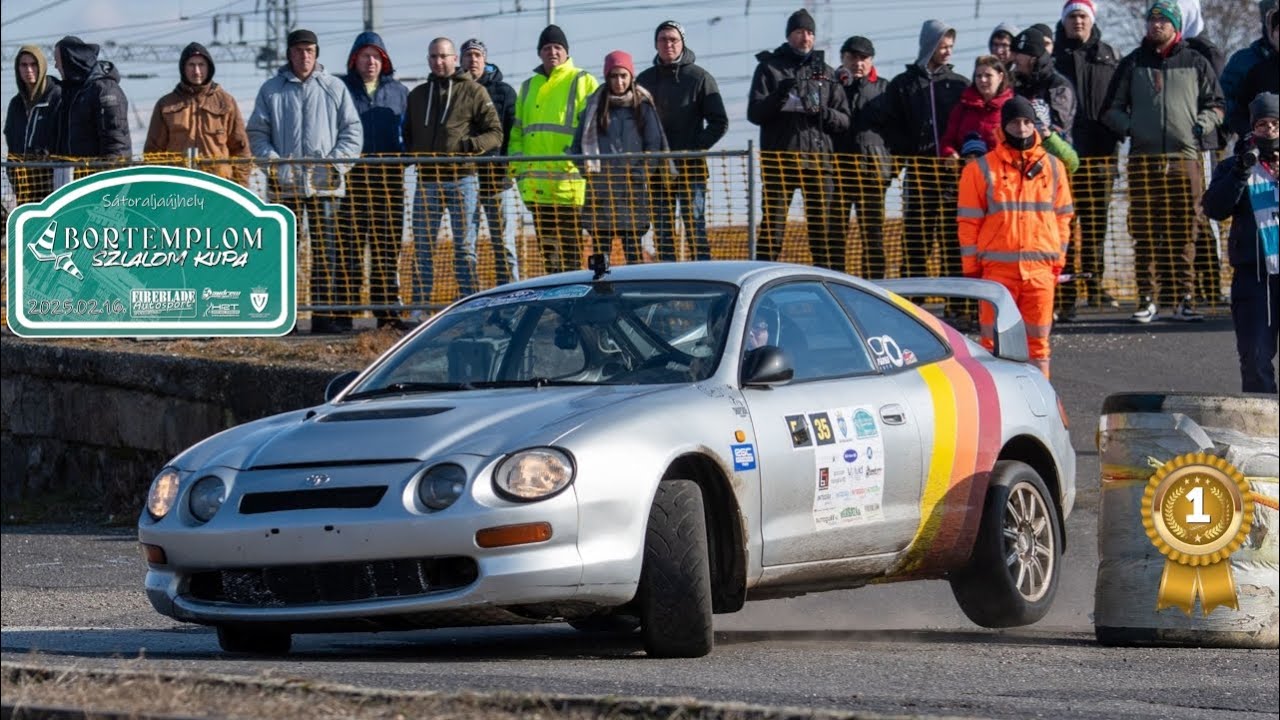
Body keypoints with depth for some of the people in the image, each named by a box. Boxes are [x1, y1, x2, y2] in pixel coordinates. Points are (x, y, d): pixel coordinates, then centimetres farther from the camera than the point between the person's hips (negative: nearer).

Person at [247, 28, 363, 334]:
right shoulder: (271, 90, 9)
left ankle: (326, 314, 0)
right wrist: (274, 162, -8)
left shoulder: (334, 88, 8)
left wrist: (335, 162, -6)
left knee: (327, 251, -2)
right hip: (284, 183, 0)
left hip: (325, 183, 0)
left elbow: (353, 131, 7)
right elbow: (256, 134, 7)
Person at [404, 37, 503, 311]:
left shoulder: (473, 91, 2)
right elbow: (407, 134, 25)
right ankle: (419, 308, 8)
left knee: (465, 248, -1)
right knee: (423, 248, 4)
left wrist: (470, 145, -18)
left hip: (462, 180, -4)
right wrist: (412, 154, 4)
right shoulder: (417, 95, 16)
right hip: (427, 182, 4)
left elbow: (496, 133, -1)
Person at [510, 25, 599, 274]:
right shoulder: (528, 87, 21)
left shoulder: (583, 82, 4)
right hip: (536, 185, 6)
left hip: (570, 182, -6)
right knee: (547, 246, 6)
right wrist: (516, 163, 10)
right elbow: (517, 131, 24)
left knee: (570, 246, -5)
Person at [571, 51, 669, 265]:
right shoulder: (595, 106, 9)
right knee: (601, 246, 0)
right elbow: (579, 142, 11)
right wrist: (586, 165, -4)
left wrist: (643, 172, -8)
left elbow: (655, 144, 4)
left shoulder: (643, 106, 6)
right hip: (601, 186, 1)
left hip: (633, 188, -1)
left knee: (633, 249, -3)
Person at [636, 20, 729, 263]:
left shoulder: (700, 78, 0)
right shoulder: (645, 80, 12)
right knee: (662, 233, 4)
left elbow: (719, 123, -2)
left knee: (695, 228, -8)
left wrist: (693, 151, -12)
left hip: (690, 170, -4)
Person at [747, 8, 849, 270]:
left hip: (818, 159, 2)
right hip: (779, 158, -2)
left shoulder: (826, 73, 16)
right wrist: (777, 98, -19)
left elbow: (844, 121, 12)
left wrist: (825, 113, -9)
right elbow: (754, 113, -1)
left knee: (827, 226, 0)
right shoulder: (769, 67, 9)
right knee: (772, 226, -4)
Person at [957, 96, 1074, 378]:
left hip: (1040, 267, 2)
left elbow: (1062, 217, 16)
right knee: (993, 340, -2)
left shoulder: (1053, 168, 10)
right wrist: (971, 268, -2)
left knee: (1038, 339, 4)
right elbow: (968, 220, 2)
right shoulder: (982, 169, 2)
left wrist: (1058, 260, 10)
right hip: (997, 267, -2)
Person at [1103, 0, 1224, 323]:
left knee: (1183, 233, -3)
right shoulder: (1133, 64, 14)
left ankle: (1184, 298, 1)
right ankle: (1148, 298, -1)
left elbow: (1216, 105, 17)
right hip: (1143, 157, 1)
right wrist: (1127, 125, 0)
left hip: (1184, 157, 0)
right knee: (1144, 232, -4)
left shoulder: (1195, 63, 13)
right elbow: (1111, 109, 18)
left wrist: (1202, 124, -1)